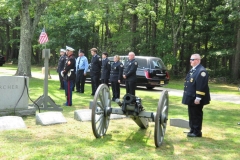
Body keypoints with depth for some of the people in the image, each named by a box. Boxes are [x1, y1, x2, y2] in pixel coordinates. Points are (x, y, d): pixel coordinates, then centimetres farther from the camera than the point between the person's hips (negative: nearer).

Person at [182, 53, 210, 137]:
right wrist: (187, 96, 21)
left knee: (196, 115, 0)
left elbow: (202, 86, -23)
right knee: (191, 115, 16)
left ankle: (197, 132, 10)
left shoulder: (201, 71, -17)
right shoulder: (192, 70, 15)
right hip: (190, 97, 10)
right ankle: (192, 130, 27)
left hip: (196, 99, -10)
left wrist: (198, 98, -25)